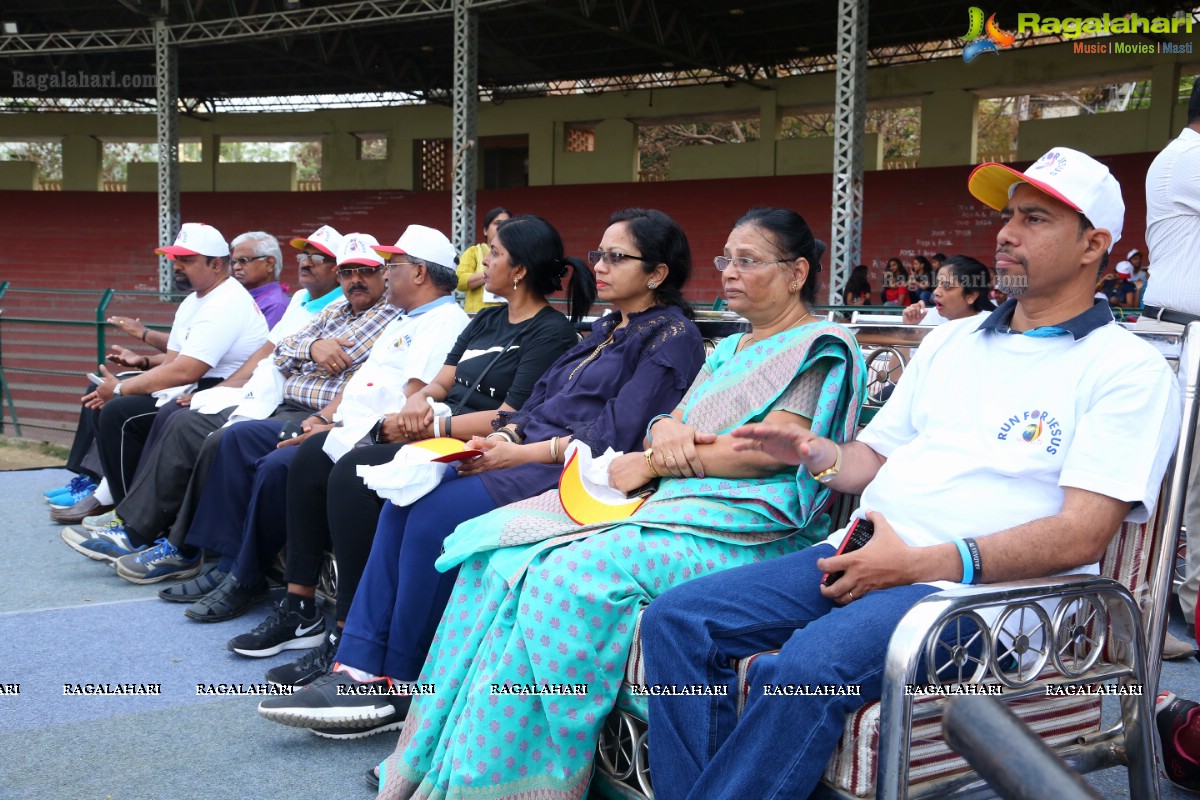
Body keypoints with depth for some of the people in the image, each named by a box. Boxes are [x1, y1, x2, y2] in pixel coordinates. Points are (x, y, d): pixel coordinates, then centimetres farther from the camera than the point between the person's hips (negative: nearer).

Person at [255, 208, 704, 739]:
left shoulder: (672, 338, -4)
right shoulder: (605, 328, 23)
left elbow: (618, 433, -15)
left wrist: (522, 454, -16)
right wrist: (504, 435, -2)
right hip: (529, 455, 9)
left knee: (438, 512, -24)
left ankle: (401, 689, -11)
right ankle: (360, 670, -15)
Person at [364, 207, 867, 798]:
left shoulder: (820, 347, 1)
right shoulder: (730, 350, 27)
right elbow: (665, 422, 19)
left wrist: (651, 462, -8)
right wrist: (667, 429, -7)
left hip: (745, 527, -8)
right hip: (672, 502, 8)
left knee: (564, 575, -30)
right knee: (504, 552, -12)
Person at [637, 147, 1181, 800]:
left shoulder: (1126, 368, 0)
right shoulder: (951, 339, 22)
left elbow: (1082, 535, -11)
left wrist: (923, 564, -19)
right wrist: (813, 452, 0)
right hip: (862, 553, 7)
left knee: (803, 669, -34)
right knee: (675, 621, -10)